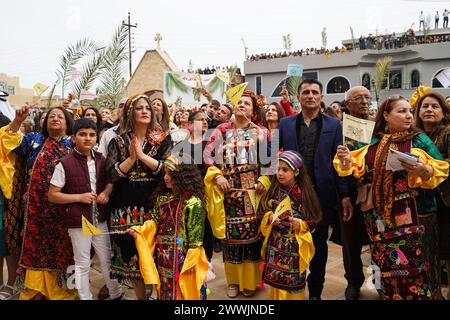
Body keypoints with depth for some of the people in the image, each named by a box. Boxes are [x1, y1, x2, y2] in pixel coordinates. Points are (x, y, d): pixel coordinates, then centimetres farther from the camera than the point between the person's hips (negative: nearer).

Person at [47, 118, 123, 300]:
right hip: (78, 222, -4)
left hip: (100, 219, 4)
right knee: (82, 264, 9)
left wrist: (107, 192, -4)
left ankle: (116, 293, 34)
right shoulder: (64, 164, -11)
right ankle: (85, 297, 27)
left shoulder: (101, 161, 2)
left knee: (107, 259, 17)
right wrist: (80, 197, -17)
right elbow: (52, 196, -7)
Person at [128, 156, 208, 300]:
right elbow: (155, 221, 8)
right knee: (166, 289, 19)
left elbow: (195, 236, -16)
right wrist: (139, 230, -8)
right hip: (164, 254, 6)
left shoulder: (193, 202, -18)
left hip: (182, 256, -6)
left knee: (182, 291, 8)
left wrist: (191, 261, -14)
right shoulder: (162, 196, 4)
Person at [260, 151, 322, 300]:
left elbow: (314, 221, -6)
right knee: (275, 278, 14)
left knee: (293, 281, 6)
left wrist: (301, 225, -24)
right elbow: (266, 211, 10)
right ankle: (276, 296, 35)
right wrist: (269, 217, -10)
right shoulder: (274, 190, -1)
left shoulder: (304, 193, -13)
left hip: (295, 245, -4)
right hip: (275, 244, 4)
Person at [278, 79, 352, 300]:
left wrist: (345, 195, -4)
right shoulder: (285, 124, 5)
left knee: (319, 244, 12)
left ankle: (315, 291, 30)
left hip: (322, 194, 0)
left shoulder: (333, 125, 3)